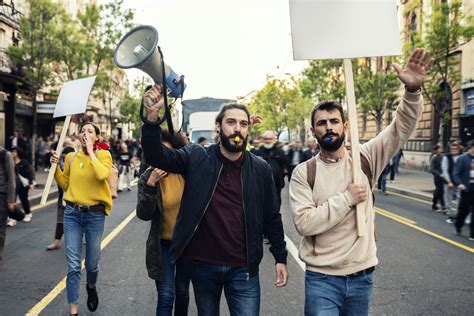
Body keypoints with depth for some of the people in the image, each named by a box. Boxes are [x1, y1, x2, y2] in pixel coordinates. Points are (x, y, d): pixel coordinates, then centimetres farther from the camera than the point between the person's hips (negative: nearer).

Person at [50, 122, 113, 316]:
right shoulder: (72, 157, 5)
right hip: (72, 213, 2)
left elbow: (102, 175, -26)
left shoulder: (104, 155, -4)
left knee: (92, 263, 10)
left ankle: (91, 287, 44)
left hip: (95, 214, -2)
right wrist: (56, 167, 1)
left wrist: (91, 151, -18)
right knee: (73, 265, -1)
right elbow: (65, 185, 14)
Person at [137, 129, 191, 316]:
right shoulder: (148, 177, -10)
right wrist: (151, 185, -26)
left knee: (182, 291, 18)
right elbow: (143, 215, -18)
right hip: (163, 244, -1)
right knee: (166, 296, -4)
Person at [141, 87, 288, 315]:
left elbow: (271, 217, 6)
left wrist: (280, 258, 5)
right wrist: (152, 116, -27)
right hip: (202, 265, 1)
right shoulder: (197, 158, -3)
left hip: (243, 268, 0)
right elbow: (155, 155, -12)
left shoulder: (261, 169, 0)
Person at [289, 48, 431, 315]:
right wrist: (346, 199, -17)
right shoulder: (303, 173, -6)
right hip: (322, 278, -3)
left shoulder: (364, 159, 0)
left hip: (362, 275, 3)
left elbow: (402, 128, -8)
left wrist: (413, 89, -24)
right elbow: (304, 223, -15)